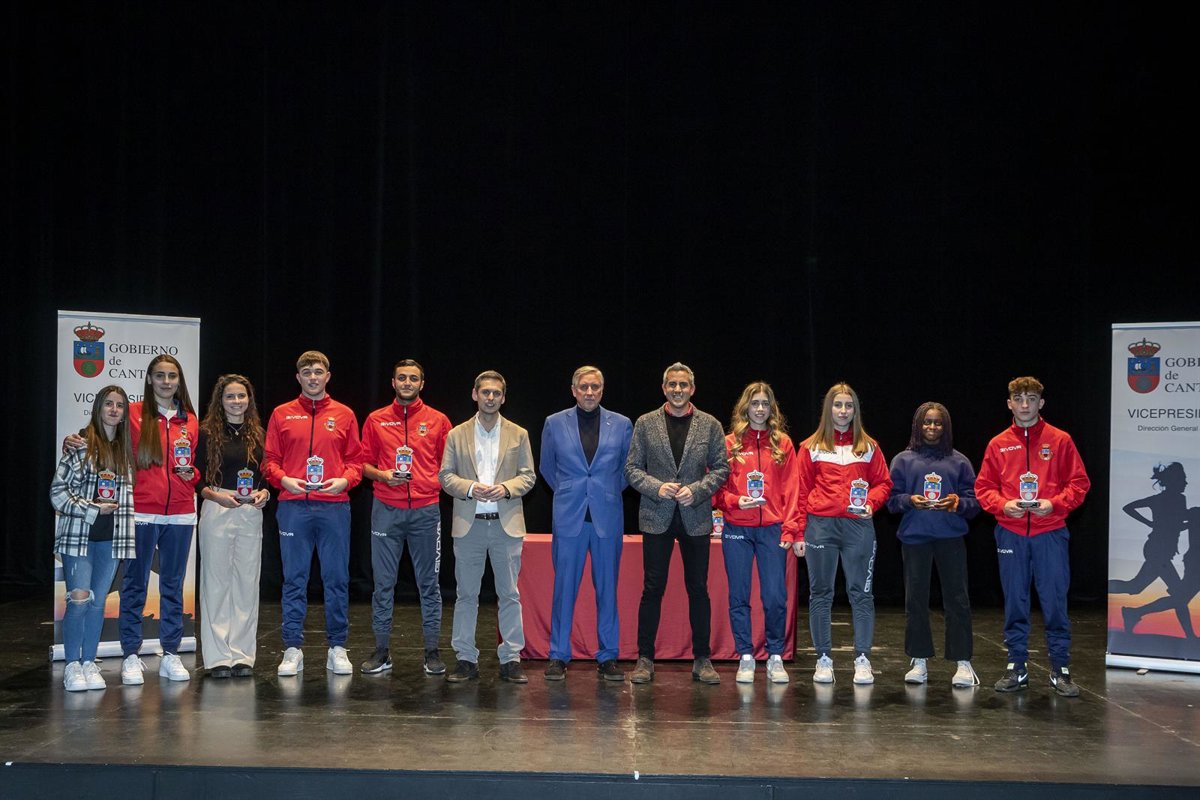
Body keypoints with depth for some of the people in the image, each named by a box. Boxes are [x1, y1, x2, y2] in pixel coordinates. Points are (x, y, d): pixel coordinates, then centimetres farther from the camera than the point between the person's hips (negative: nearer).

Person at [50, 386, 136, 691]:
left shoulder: (126, 448, 10)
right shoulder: (80, 444, -3)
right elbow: (58, 491, -5)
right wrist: (93, 509, -12)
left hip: (111, 538, 4)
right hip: (78, 535, -4)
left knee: (98, 602, 7)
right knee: (79, 600, -7)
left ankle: (89, 663, 15)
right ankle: (72, 665, 3)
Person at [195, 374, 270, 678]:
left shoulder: (257, 434, 11)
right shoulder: (207, 433, 0)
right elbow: (195, 477, -1)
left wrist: (264, 493, -5)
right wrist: (215, 495, -16)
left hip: (252, 514, 3)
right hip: (216, 513, -3)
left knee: (247, 582, 4)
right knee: (217, 581, 0)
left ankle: (242, 654, 11)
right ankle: (218, 656, 5)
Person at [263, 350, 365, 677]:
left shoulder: (344, 415, 10)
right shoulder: (282, 415, 9)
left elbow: (356, 460, 10)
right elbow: (269, 460, 9)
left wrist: (345, 480, -9)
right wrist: (283, 479, -9)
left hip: (334, 506, 0)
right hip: (293, 506, 0)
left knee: (337, 578, 3)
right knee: (294, 579, 3)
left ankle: (337, 647, 10)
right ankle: (293, 649, 10)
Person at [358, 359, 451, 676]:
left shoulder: (438, 420, 6)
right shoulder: (376, 420, 8)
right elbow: (364, 463, 10)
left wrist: (437, 481, -8)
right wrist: (382, 474, -8)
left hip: (426, 510, 0)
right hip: (386, 509, 1)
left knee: (428, 582, 3)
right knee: (383, 582, 3)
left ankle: (432, 652, 9)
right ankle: (382, 651, 11)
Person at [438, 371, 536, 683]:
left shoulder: (518, 434, 8)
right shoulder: (457, 435, 8)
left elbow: (528, 476, 6)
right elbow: (445, 476, 4)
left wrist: (506, 487, -13)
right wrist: (470, 488, -13)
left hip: (507, 524, 0)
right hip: (469, 525, 0)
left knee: (510, 594, 2)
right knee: (466, 595, 5)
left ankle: (511, 659, 8)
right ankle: (466, 659, 12)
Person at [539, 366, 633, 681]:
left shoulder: (622, 425, 5)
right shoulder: (555, 423, 4)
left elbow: (629, 468, 16)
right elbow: (546, 467, 15)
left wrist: (607, 493, 11)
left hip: (608, 517, 1)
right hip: (569, 517, 0)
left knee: (608, 588, 4)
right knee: (564, 588, 1)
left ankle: (608, 657, 13)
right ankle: (558, 656, 10)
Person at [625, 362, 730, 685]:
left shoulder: (710, 425, 5)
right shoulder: (646, 423, 4)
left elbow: (721, 468, 4)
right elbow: (632, 468, 3)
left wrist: (696, 490, -11)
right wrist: (657, 488, -12)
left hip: (695, 517, 1)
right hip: (657, 517, -1)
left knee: (698, 589, 5)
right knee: (652, 588, 1)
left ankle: (702, 659, 13)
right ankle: (645, 659, 9)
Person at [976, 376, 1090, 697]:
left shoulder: (1059, 440, 4)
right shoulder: (998, 444, 8)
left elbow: (1079, 483, 2)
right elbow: (983, 487, 9)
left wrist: (1054, 504, -13)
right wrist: (1003, 504, -10)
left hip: (1050, 533, -2)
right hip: (1010, 534, 2)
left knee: (1055, 601, 0)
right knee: (1014, 603, 7)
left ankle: (1060, 669, 10)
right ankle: (1016, 667, 16)